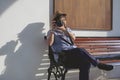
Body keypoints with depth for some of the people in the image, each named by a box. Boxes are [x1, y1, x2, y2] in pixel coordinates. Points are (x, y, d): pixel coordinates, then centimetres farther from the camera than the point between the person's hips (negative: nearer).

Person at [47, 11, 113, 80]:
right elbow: (50, 44, -7)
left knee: (85, 63, -30)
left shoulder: (67, 29, 27)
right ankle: (99, 64, -25)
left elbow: (73, 38, 5)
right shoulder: (51, 32, 14)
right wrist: (52, 30, -9)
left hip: (74, 53, 5)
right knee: (81, 50, -33)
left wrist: (65, 30, -8)